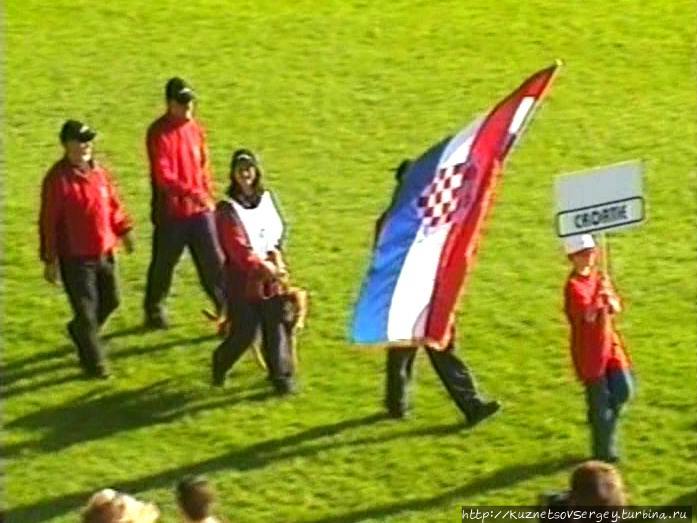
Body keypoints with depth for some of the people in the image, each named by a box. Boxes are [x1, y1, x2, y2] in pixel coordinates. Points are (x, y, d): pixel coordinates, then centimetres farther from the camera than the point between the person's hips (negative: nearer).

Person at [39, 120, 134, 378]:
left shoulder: (98, 171, 3)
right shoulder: (58, 179, -17)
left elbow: (113, 204, 16)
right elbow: (48, 221, -15)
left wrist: (123, 231, 11)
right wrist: (50, 260, -15)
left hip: (104, 252, 7)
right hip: (75, 258, -7)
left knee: (110, 301, 19)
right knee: (86, 310, -1)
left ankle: (80, 330, 44)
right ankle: (94, 362, 14)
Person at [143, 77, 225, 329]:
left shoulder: (194, 128, 7)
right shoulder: (159, 133, -15)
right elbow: (163, 176, -22)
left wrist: (208, 196, 13)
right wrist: (191, 192, -31)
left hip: (199, 209, 5)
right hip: (171, 211, -5)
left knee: (213, 260, 4)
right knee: (164, 263, 8)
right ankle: (154, 310, 26)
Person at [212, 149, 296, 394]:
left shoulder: (266, 199, 7)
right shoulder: (228, 209, -10)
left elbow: (276, 233, 10)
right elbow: (238, 247, -17)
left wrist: (275, 257, -9)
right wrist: (263, 266, -25)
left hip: (271, 276, 4)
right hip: (243, 278, -4)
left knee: (276, 327, 2)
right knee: (244, 332, -1)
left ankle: (282, 376, 10)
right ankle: (221, 362, 26)